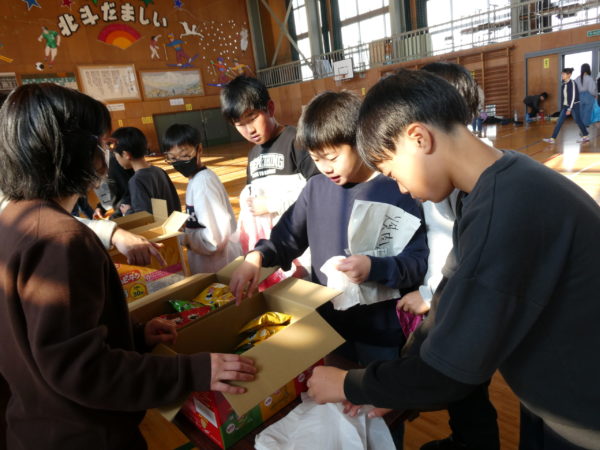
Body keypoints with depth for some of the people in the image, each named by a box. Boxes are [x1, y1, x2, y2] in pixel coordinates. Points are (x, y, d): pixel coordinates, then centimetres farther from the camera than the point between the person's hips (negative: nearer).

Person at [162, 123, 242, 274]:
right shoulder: (197, 178, 7)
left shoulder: (202, 182, -22)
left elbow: (215, 236, -28)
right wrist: (185, 232, 2)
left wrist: (185, 239, -15)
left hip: (217, 263, -9)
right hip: (208, 261, 9)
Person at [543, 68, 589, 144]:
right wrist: (562, 107, 15)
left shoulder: (572, 83, -15)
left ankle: (586, 137, 20)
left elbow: (573, 97, -18)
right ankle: (553, 139, -1)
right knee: (559, 122, 0)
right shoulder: (564, 84, 7)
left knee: (578, 121, 4)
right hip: (565, 106, 7)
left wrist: (570, 109, -20)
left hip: (574, 105, -7)